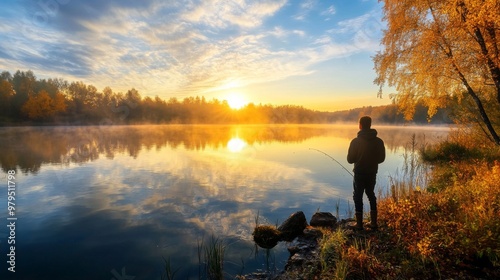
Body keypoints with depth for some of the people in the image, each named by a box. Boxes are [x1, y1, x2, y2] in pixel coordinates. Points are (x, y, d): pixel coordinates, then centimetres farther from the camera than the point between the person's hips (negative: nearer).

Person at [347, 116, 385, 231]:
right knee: (371, 196, 18)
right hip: (372, 173, 4)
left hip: (359, 173, -4)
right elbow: (381, 158, 4)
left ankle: (359, 224, 10)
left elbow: (350, 159, -10)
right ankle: (373, 223, 22)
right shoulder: (379, 141, -3)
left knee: (358, 197, 7)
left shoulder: (356, 141, -15)